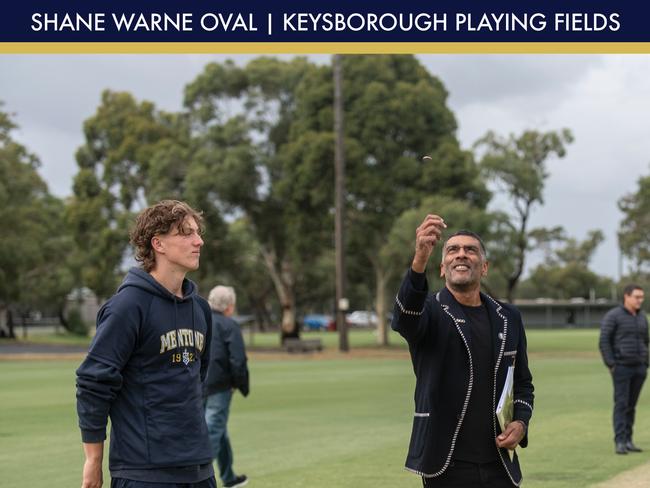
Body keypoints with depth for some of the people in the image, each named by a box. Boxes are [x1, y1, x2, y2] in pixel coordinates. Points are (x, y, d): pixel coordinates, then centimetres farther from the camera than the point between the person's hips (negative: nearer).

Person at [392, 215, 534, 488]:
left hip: (500, 465, 4)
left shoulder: (508, 318, 10)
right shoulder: (431, 310, -3)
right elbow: (404, 319, -28)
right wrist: (419, 261, -45)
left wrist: (521, 422, -1)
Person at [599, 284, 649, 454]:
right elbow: (604, 342, -10)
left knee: (631, 406, 8)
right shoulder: (612, 316, -8)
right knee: (621, 404, -9)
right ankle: (620, 442, -10)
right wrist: (611, 366, -14)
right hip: (621, 368, -6)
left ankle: (628, 441, 12)